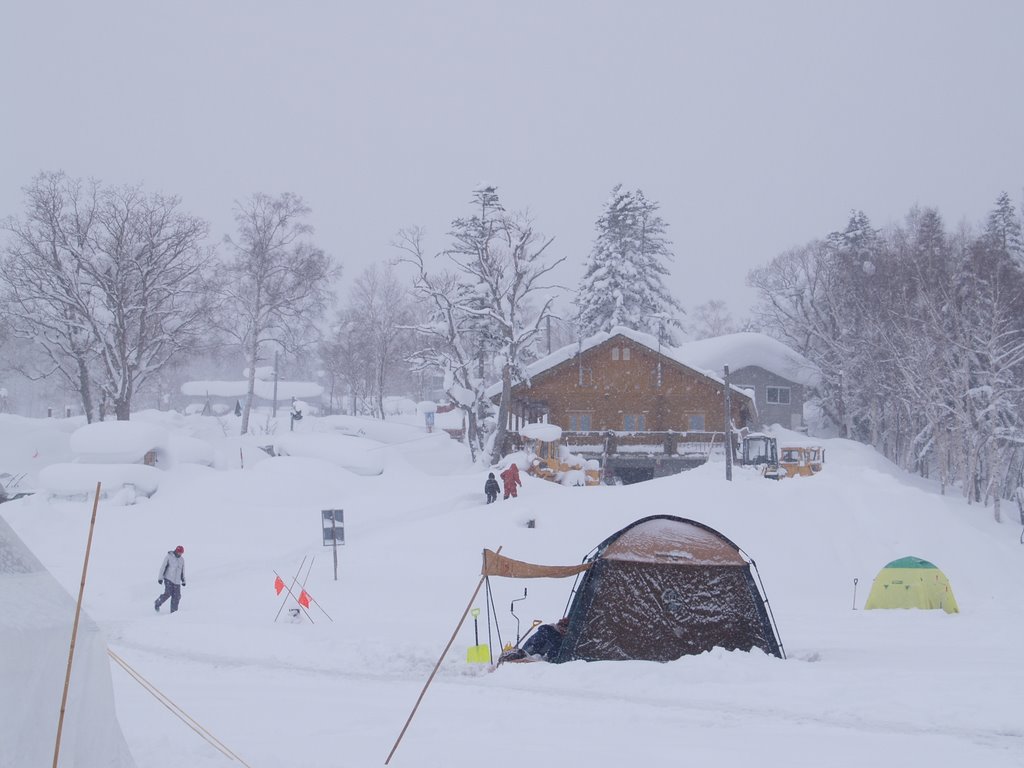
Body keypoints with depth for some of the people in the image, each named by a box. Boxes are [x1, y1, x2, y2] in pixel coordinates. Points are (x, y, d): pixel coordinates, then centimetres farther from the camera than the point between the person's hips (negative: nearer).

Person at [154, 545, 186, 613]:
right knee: (168, 594, -17)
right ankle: (157, 604, 6)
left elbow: (182, 571, 20)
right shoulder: (169, 557, -5)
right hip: (168, 579, -5)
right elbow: (163, 567, -5)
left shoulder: (182, 560, 11)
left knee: (177, 597, -4)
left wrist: (183, 580, 16)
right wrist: (160, 578, -10)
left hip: (177, 581, 5)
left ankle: (173, 611, 3)